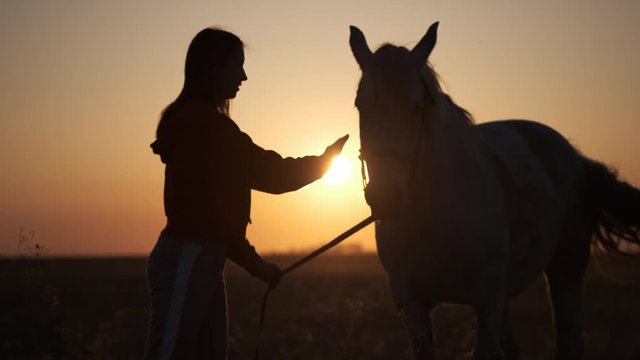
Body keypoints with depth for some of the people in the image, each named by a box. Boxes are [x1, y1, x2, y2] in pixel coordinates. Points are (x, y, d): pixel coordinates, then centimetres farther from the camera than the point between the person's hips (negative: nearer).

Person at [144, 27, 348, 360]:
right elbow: (270, 174, -10)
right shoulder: (204, 121, -12)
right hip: (187, 262, -10)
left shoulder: (197, 122, 20)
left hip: (199, 262, 10)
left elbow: (213, 206, 19)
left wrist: (254, 263, 17)